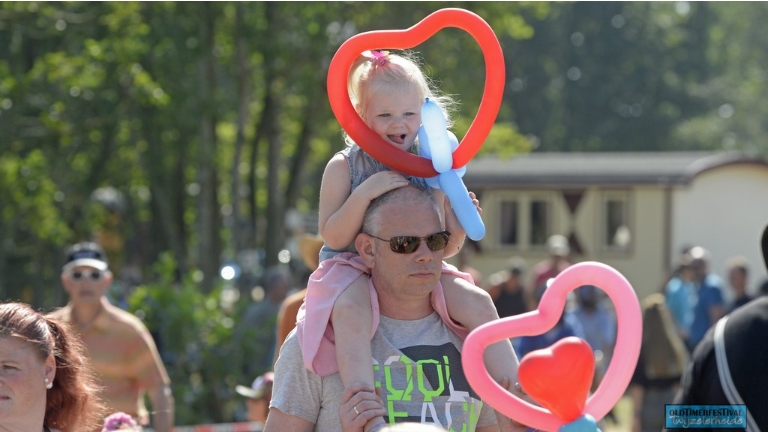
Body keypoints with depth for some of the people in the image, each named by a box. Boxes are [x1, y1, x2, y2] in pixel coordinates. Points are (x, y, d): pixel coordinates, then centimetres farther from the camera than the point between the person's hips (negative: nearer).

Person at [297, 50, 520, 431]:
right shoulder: (344, 167, -4)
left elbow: (443, 247, 10)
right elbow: (334, 237, -12)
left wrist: (459, 222, -12)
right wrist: (365, 193, -24)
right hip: (352, 269, -4)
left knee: (476, 302, -16)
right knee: (351, 308, -38)